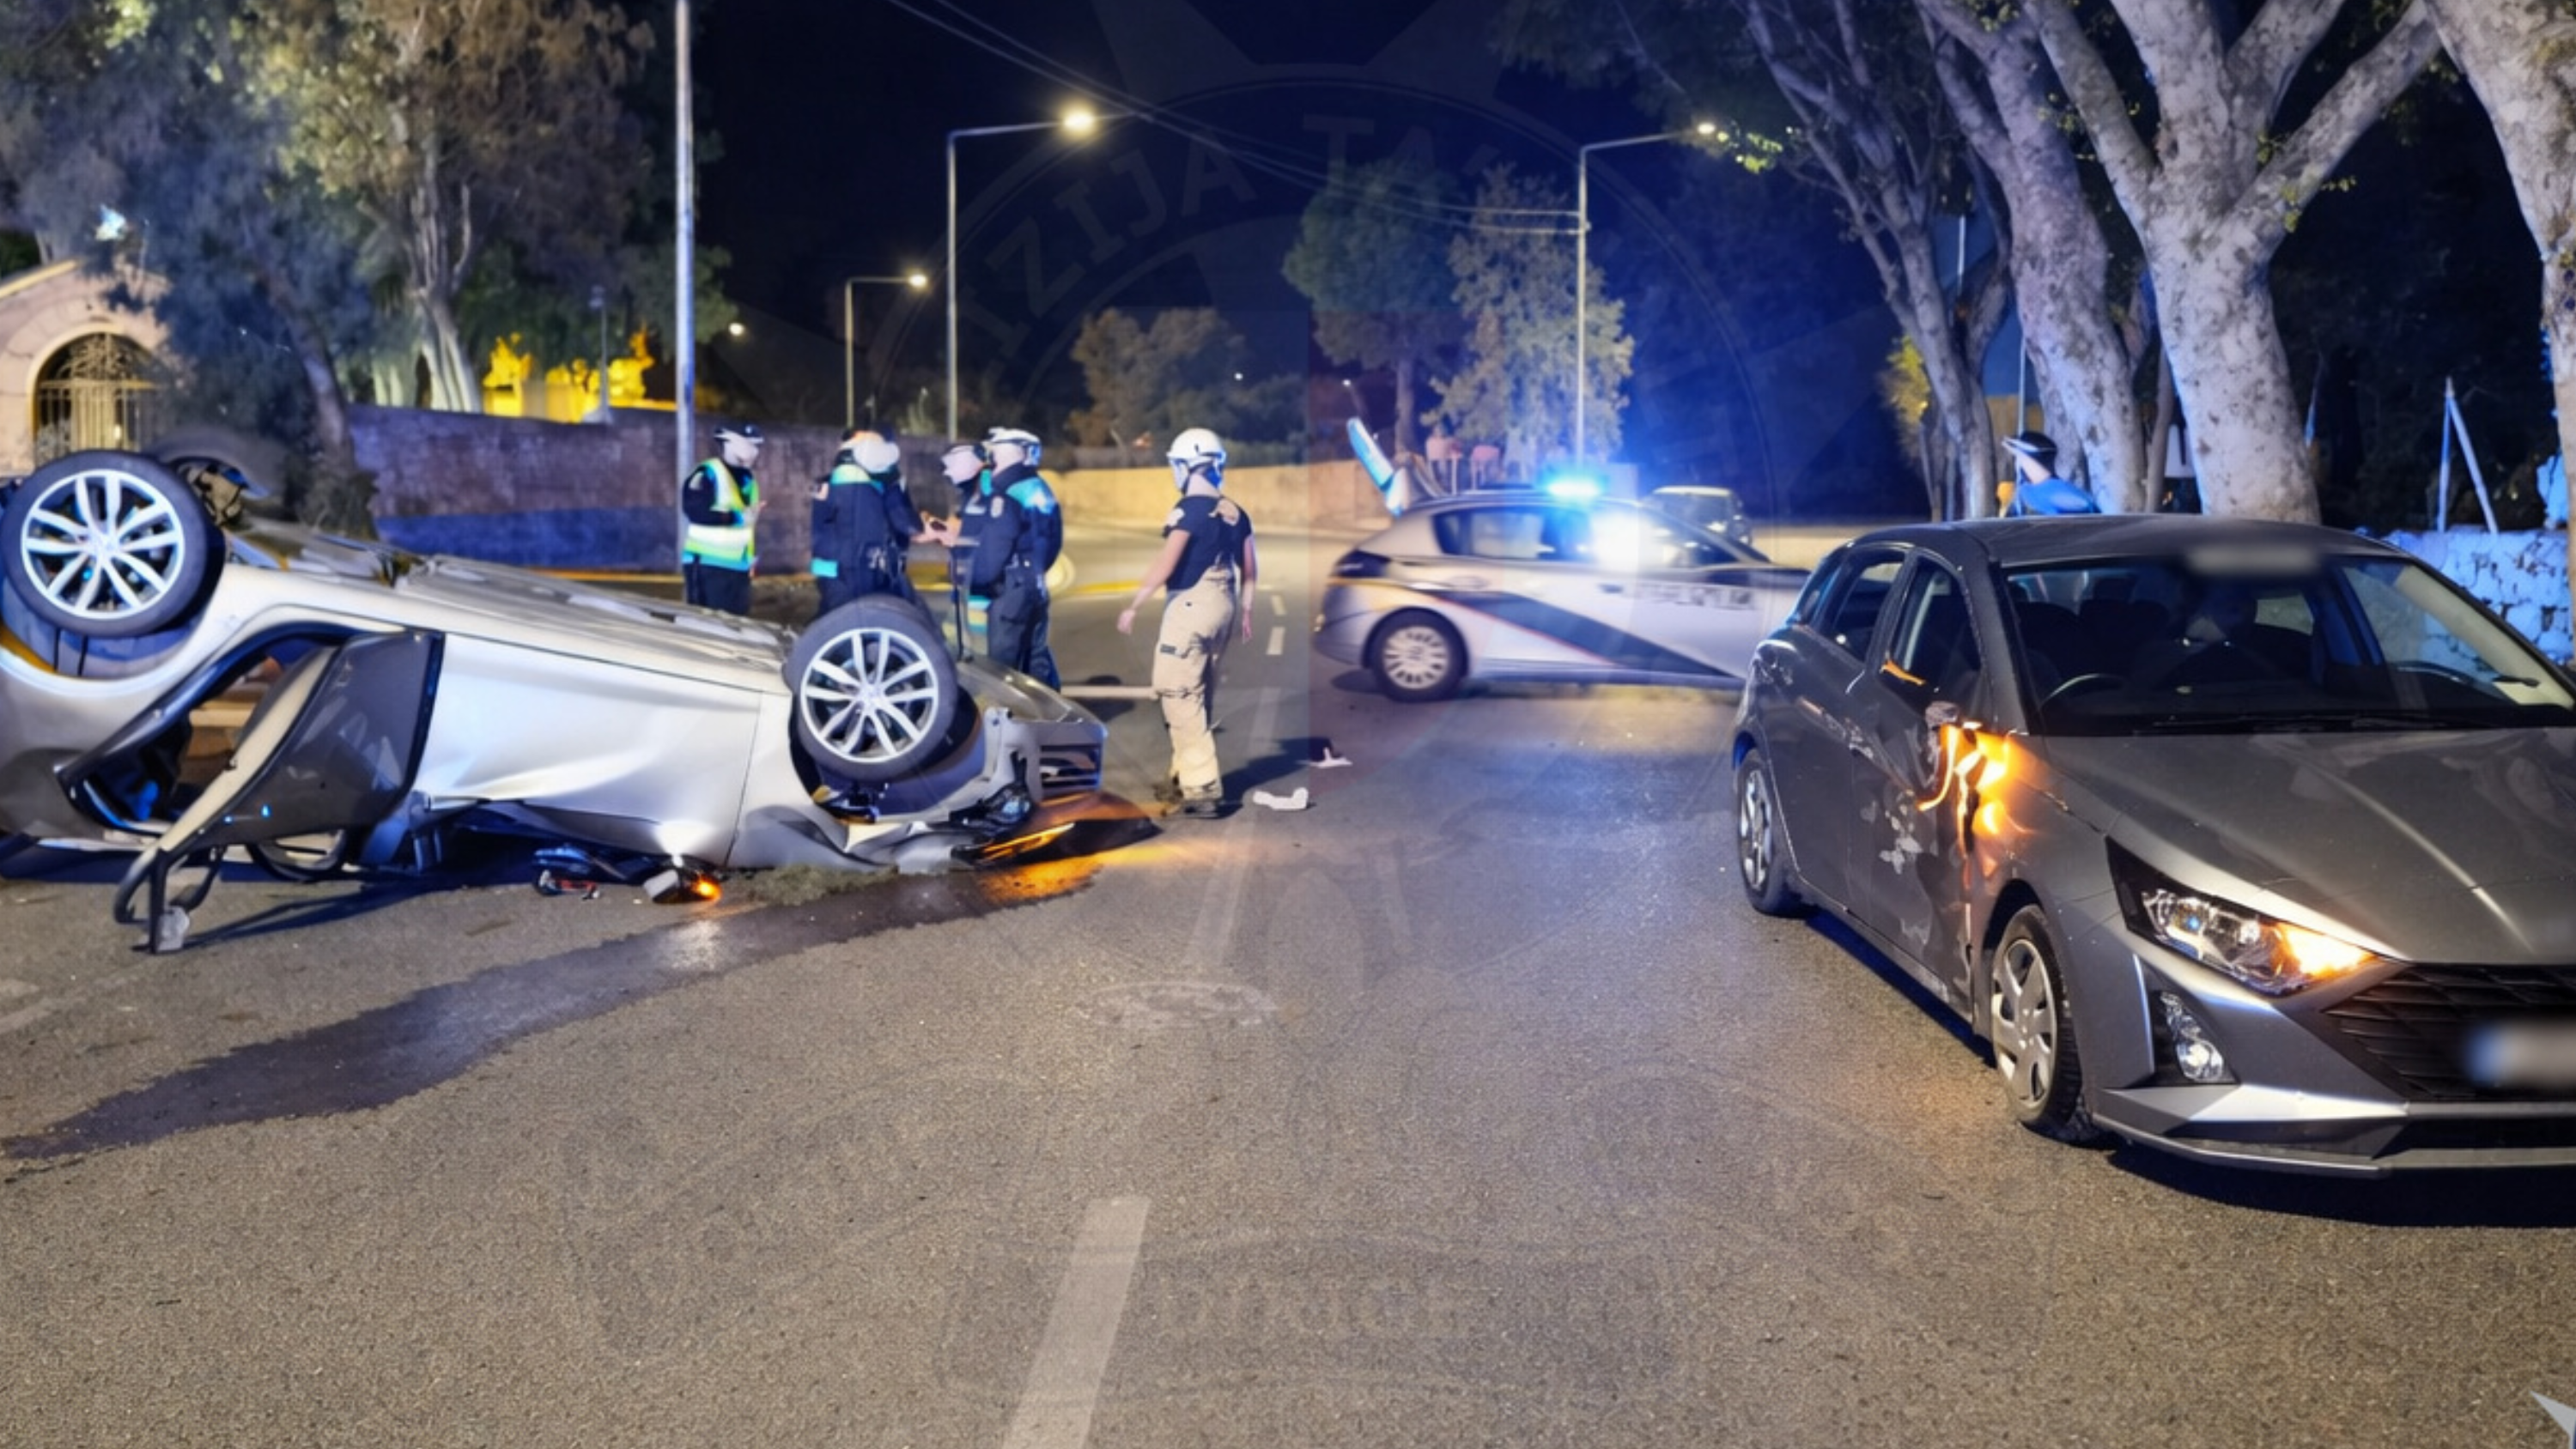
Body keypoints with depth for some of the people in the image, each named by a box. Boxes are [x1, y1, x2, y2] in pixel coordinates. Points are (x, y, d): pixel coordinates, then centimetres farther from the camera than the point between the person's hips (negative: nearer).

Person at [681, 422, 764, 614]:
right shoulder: (708, 474, -10)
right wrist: (739, 517, -23)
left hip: (739, 567, 8)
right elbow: (696, 511, -22)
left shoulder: (747, 478, 17)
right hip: (709, 566, -8)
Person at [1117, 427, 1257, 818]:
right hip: (1223, 605, 8)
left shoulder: (1190, 508, -14)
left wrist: (1133, 606, -14)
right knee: (1201, 696, 19)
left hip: (1190, 606, -8)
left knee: (1180, 696, -5)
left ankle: (1202, 788, -10)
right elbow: (1249, 568, 16)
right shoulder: (1234, 512, 9)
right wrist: (1244, 608, 29)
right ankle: (1190, 770, 30)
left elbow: (1165, 565, -19)